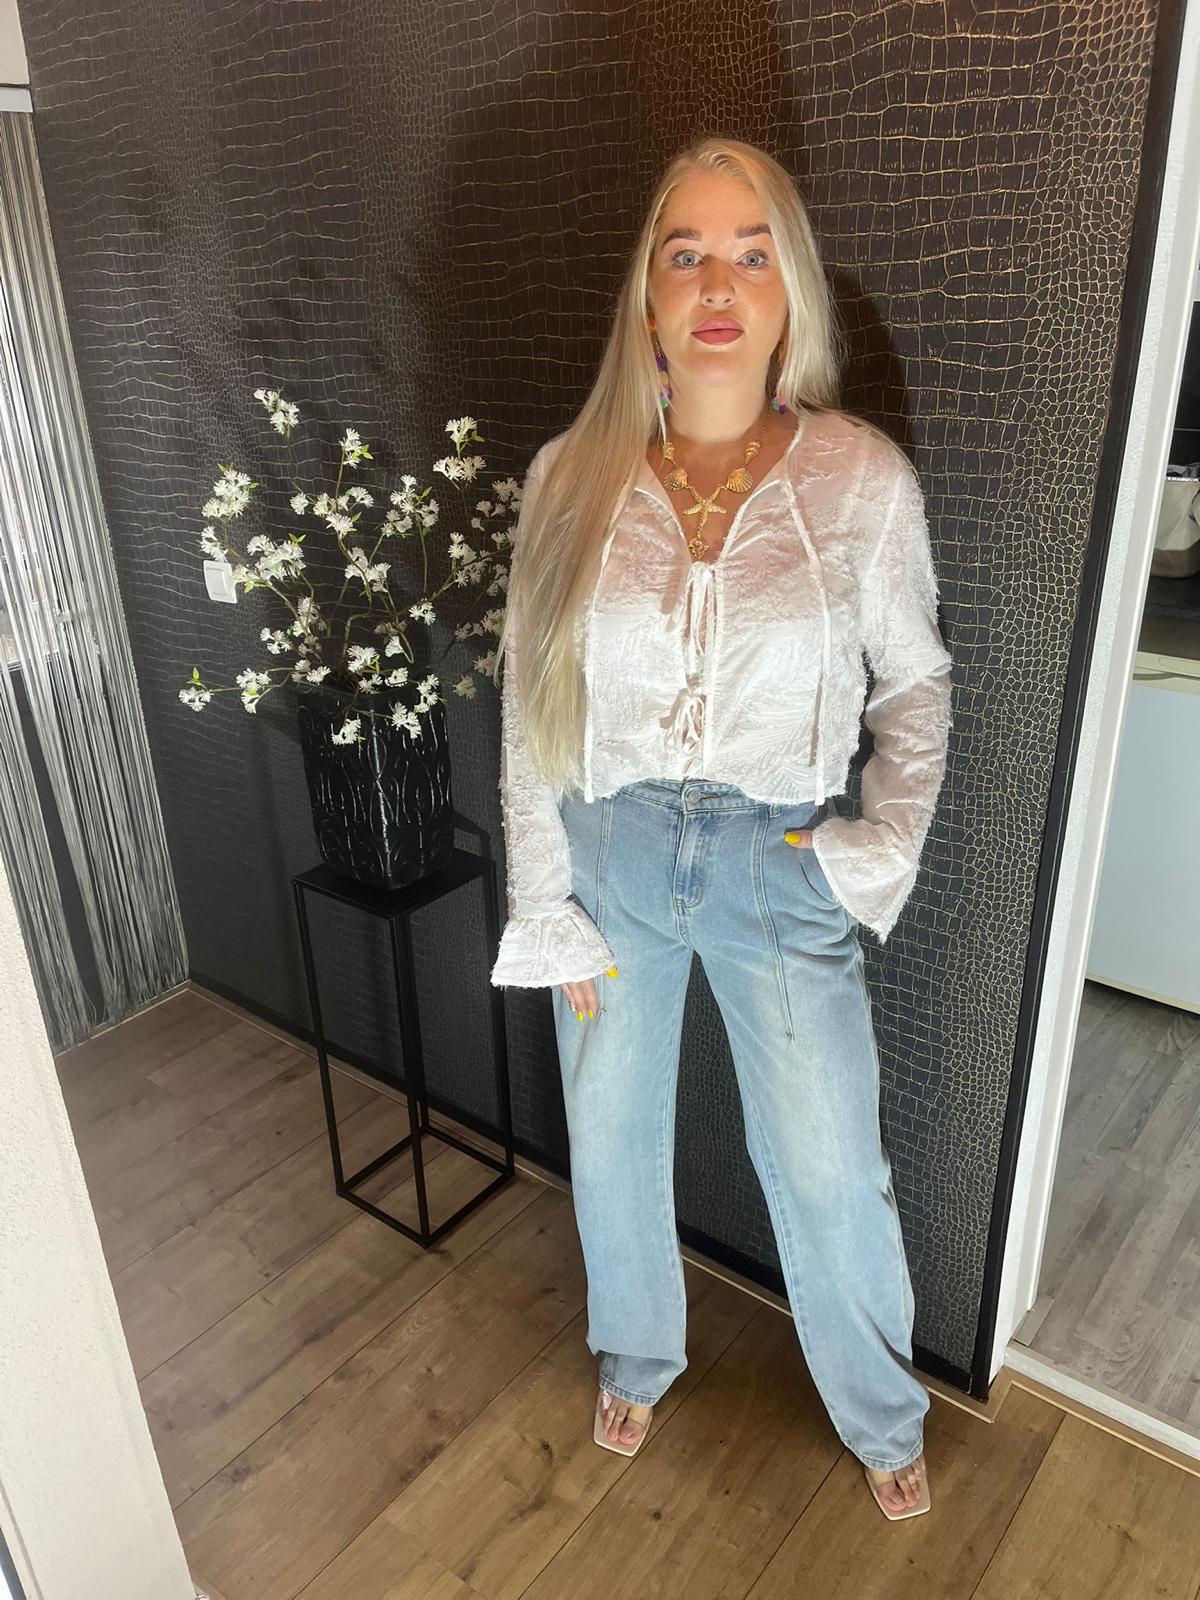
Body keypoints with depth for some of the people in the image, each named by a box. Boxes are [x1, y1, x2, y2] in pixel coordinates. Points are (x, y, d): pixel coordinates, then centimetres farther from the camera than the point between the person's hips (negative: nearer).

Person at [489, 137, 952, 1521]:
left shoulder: (863, 479, -8)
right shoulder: (569, 478, -7)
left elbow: (915, 681, 4)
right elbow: (528, 713, -3)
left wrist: (887, 845, -6)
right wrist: (547, 908, -3)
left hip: (782, 870, -1)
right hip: (609, 854, 2)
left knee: (831, 1173, 11)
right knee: (611, 1139, 19)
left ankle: (881, 1414, 44)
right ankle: (636, 1353, 52)